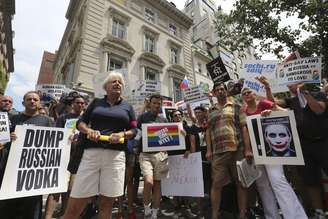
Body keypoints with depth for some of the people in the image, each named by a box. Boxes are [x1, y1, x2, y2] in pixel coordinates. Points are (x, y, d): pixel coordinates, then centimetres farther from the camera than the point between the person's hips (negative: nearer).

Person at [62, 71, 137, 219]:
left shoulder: (127, 107, 13)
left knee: (106, 204, 9)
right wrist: (89, 130, -10)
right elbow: (80, 122, 11)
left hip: (115, 156, 0)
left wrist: (122, 134, -11)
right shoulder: (96, 102, 14)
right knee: (74, 206, 2)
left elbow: (133, 130, 9)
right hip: (91, 153, 0)